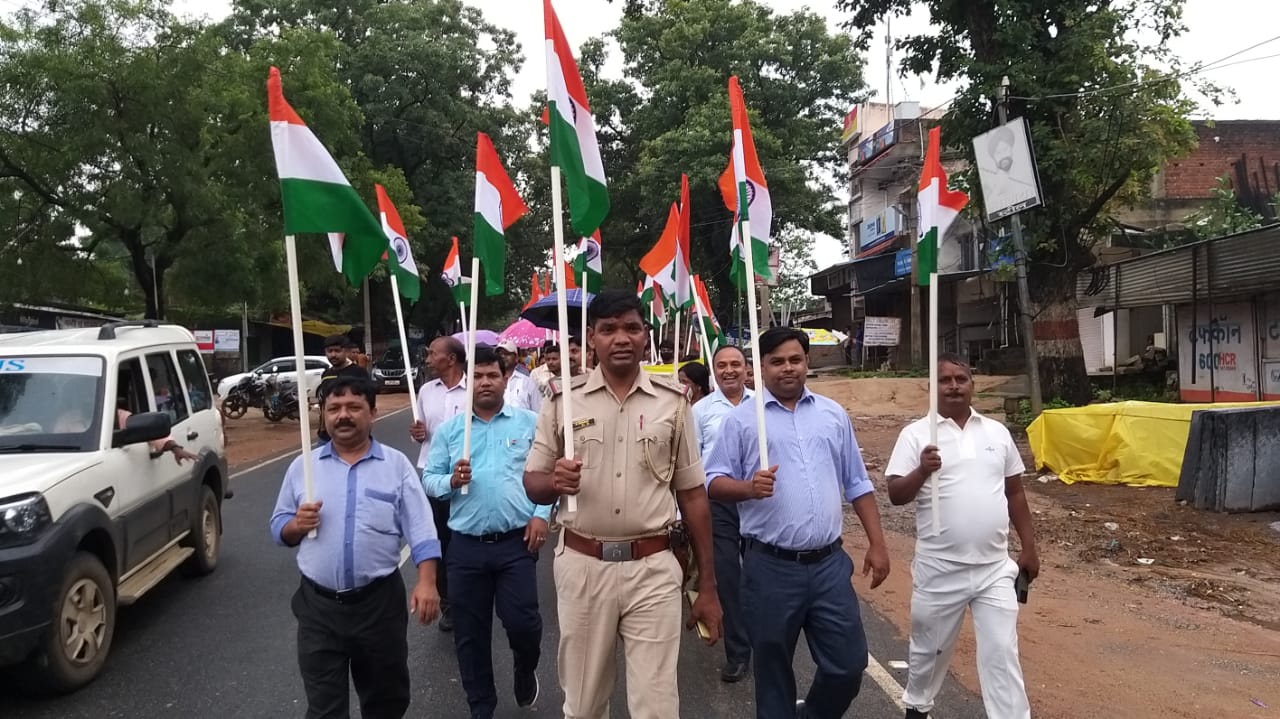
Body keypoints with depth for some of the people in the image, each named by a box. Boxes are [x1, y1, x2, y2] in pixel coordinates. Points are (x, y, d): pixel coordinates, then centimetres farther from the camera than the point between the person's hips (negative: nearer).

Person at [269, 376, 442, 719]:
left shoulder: (396, 465, 0)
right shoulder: (302, 466, 5)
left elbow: (420, 530, -5)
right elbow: (279, 528, 10)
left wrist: (426, 582, -16)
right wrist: (297, 525, -12)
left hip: (380, 602, -1)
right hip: (318, 605, 1)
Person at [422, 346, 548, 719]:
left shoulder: (529, 422, 2)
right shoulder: (449, 429, 7)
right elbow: (429, 480, 7)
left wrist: (542, 513, -8)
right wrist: (451, 481, -13)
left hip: (516, 542, -2)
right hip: (466, 545, 2)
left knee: (521, 621, -3)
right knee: (470, 633, 10)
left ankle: (526, 670, 32)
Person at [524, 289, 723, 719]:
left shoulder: (672, 402, 1)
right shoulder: (564, 401, 0)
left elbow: (693, 495, 5)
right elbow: (532, 485, 5)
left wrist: (708, 586, 4)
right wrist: (554, 482, -20)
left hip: (653, 569, -1)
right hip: (582, 566, 1)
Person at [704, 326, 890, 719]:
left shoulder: (833, 414, 10)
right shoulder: (741, 418, -1)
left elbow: (857, 485, 14)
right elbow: (714, 481, -3)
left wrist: (877, 544, 9)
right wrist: (749, 487, -23)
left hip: (828, 563, 3)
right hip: (770, 567, -3)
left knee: (848, 664, 8)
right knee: (773, 670, 11)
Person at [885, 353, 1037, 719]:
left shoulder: (997, 432, 6)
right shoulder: (917, 434, -6)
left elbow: (1015, 492, 14)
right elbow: (896, 495, -12)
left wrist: (1029, 548, 13)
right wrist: (921, 471, -31)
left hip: (995, 568, 2)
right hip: (939, 569, -2)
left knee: (1002, 653, 4)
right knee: (929, 647, 17)